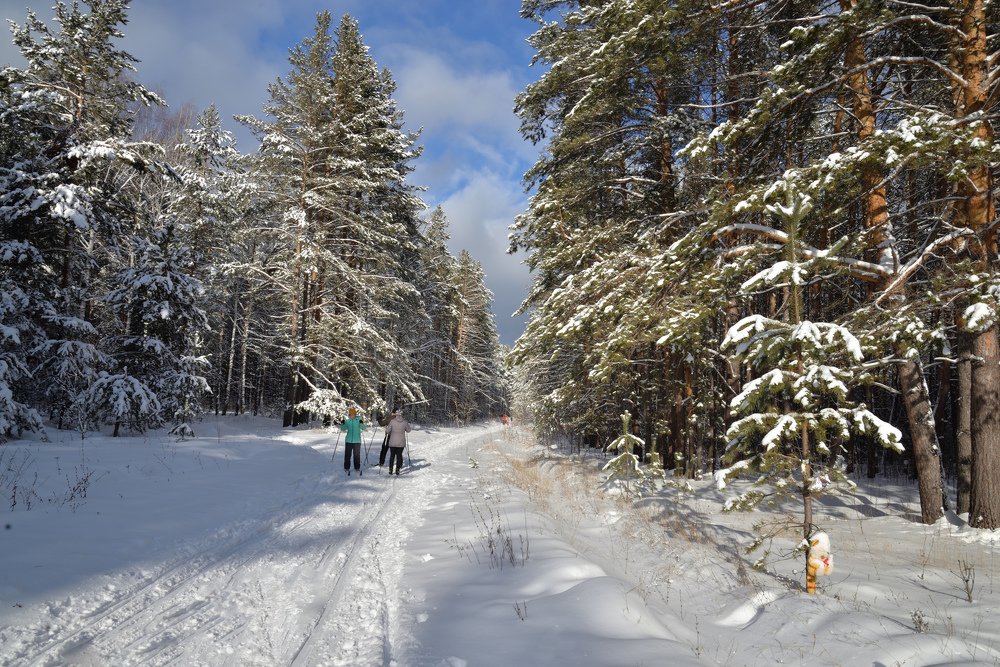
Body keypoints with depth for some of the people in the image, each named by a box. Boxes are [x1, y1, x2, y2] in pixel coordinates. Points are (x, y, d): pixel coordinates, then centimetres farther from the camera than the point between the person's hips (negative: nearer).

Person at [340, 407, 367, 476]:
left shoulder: (358, 420, -4)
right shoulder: (347, 421, 3)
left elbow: (364, 428, -10)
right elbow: (343, 429, 4)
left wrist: (362, 424, -30)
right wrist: (342, 424, -15)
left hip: (357, 441, -2)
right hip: (348, 441, 2)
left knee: (357, 455, 5)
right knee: (347, 455, 5)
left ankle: (357, 468, 17)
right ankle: (346, 468, 16)